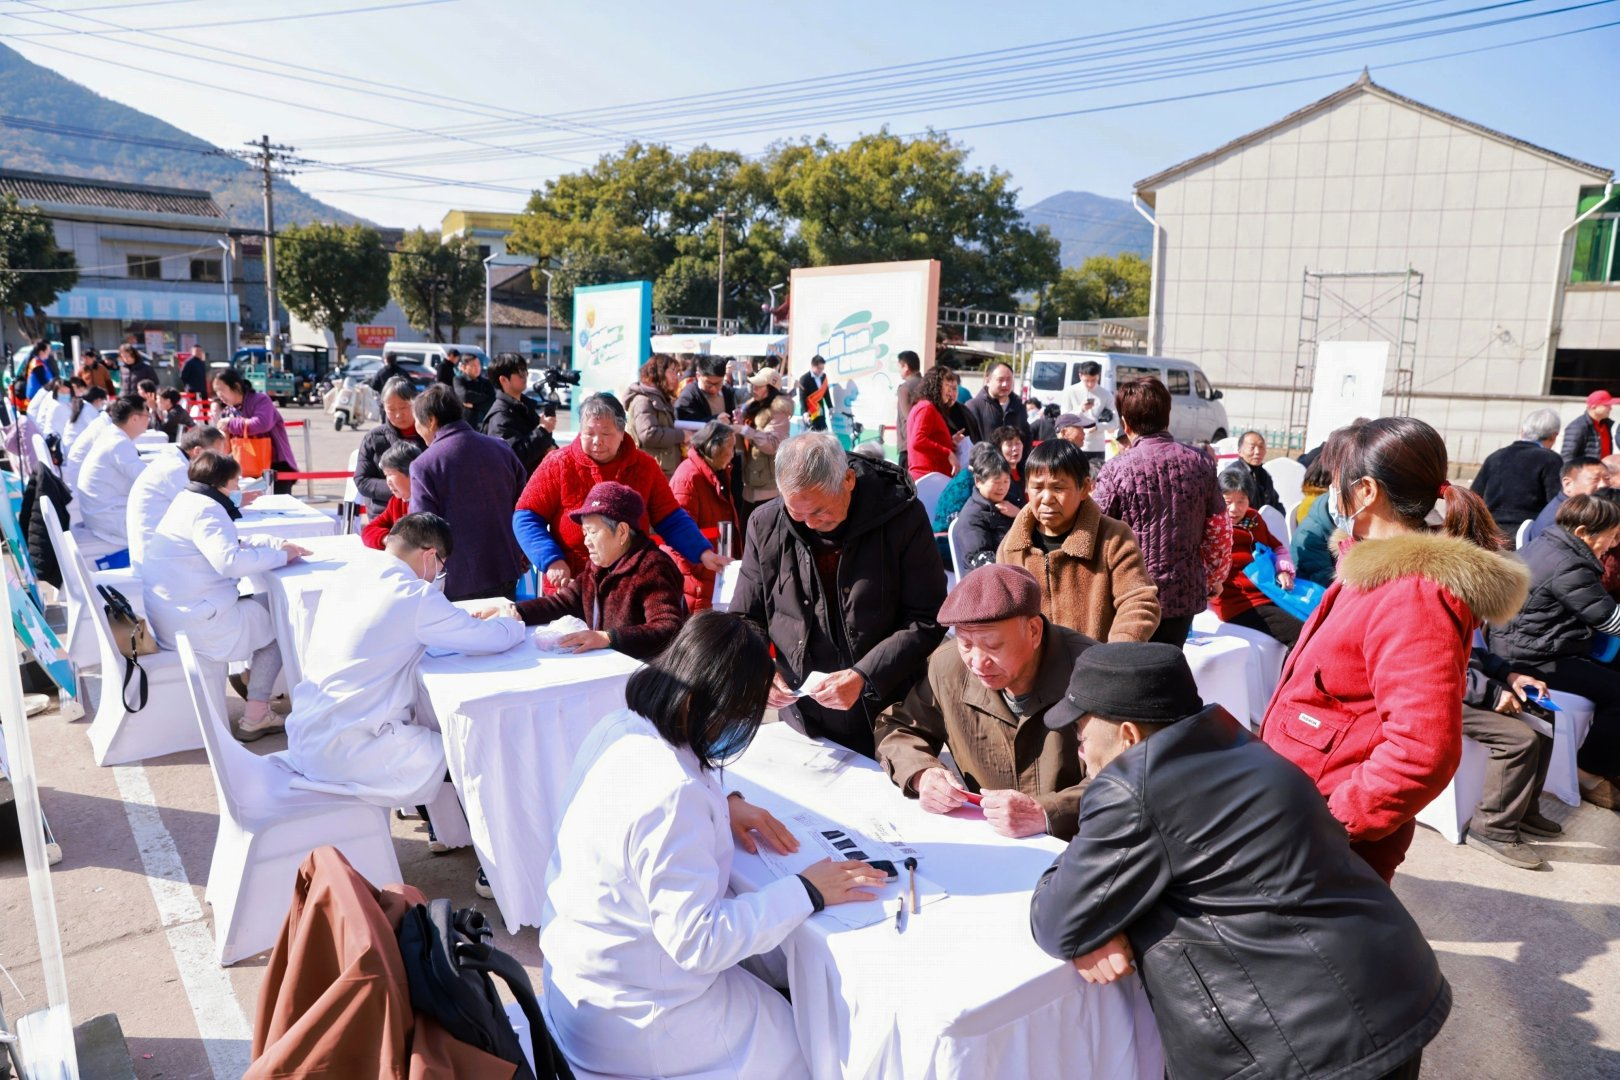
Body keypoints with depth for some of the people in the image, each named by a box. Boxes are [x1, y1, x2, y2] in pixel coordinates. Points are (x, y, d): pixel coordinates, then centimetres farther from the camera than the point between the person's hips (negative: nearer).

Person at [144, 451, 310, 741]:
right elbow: (229, 561, -31)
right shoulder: (206, 509, -17)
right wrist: (280, 555, -20)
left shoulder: (188, 501, 14)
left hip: (169, 616, 10)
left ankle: (250, 676, 24)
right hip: (192, 623, -10)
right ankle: (254, 718, 4)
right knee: (277, 623, 4)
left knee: (263, 603, 21)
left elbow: (231, 543, 17)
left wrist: (278, 543, 3)